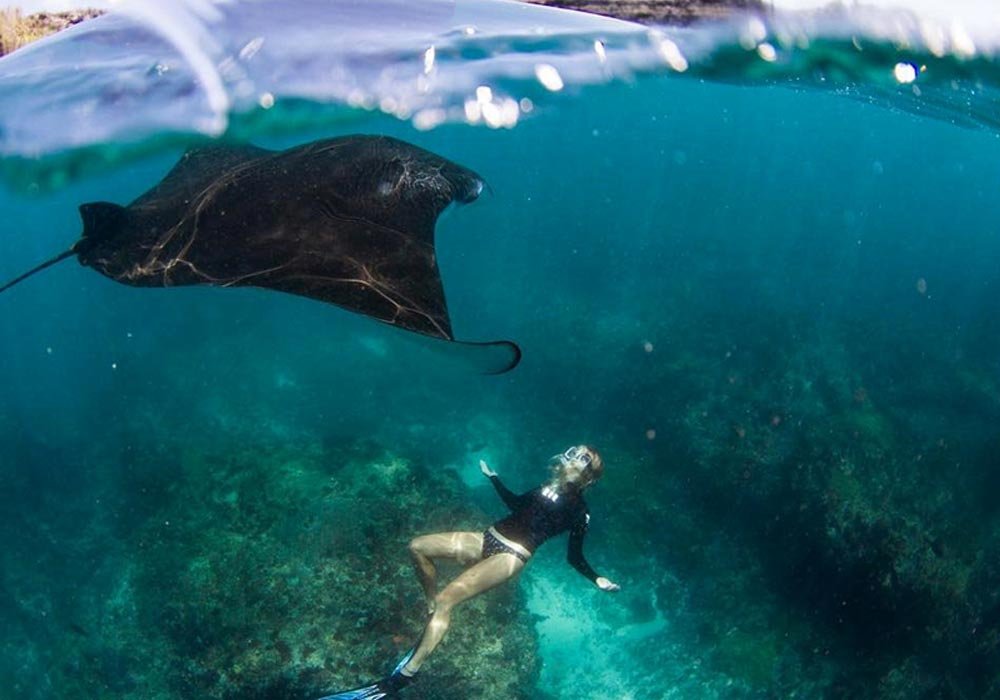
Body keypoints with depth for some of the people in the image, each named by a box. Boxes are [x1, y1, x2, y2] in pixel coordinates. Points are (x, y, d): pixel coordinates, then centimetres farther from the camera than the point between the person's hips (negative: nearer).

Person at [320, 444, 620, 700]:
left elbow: (575, 557, 4)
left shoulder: (579, 511, -2)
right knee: (418, 546, 0)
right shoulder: (549, 486, 18)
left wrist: (596, 579, -11)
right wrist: (493, 477, 41)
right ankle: (433, 611, 13)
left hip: (512, 556, -8)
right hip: (489, 539, 8)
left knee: (447, 598, -25)